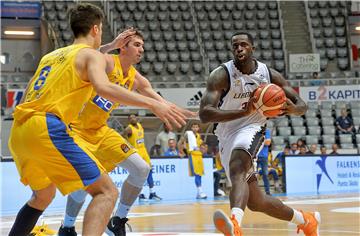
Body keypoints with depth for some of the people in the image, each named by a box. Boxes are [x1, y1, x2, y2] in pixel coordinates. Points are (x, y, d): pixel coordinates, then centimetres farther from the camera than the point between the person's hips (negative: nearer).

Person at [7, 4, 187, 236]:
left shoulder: (51, 56, 28)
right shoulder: (92, 55, 5)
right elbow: (103, 87, -17)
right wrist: (152, 104, -20)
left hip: (18, 132, 8)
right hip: (47, 129, -8)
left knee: (44, 194, 30)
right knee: (107, 192, -8)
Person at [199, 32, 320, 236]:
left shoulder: (270, 75, -3)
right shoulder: (222, 75, -12)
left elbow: (302, 105, 4)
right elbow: (204, 114, -24)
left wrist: (292, 108, -23)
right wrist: (244, 111, -36)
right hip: (227, 138, 2)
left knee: (237, 171, -36)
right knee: (256, 203, 6)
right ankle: (305, 220, 28)